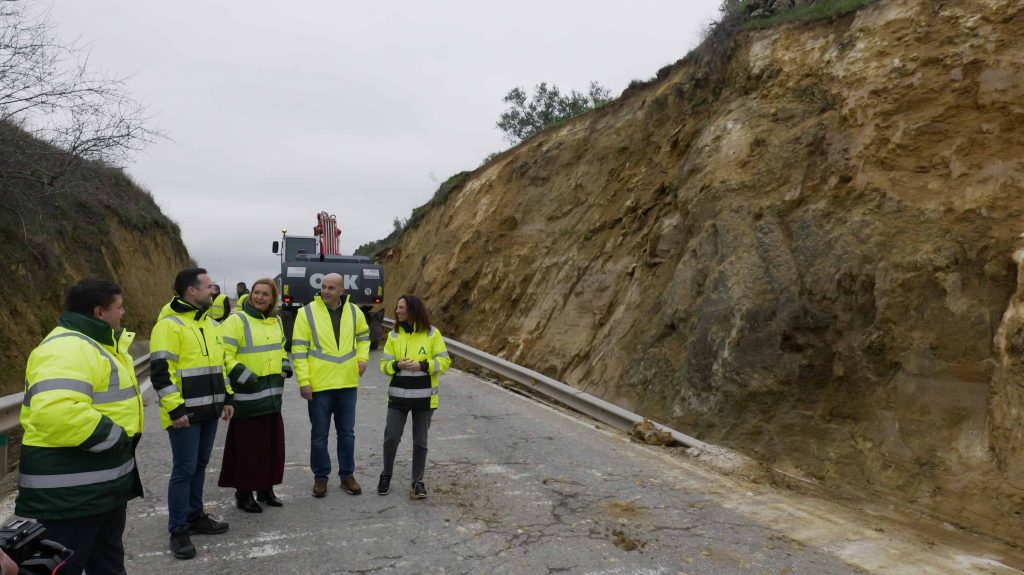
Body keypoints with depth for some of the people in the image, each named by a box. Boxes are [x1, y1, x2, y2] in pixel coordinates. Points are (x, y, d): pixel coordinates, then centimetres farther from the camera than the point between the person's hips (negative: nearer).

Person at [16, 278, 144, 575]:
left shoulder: (96, 343, 14)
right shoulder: (66, 348, -22)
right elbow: (56, 411, -36)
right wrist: (115, 437, -26)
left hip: (106, 483, 11)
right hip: (68, 491, -11)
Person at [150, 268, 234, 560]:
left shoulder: (209, 323, 13)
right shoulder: (169, 325, -15)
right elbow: (160, 372, -19)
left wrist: (226, 398, 17)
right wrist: (175, 409, -20)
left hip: (209, 411, 8)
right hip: (185, 414, -8)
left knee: (199, 465, 17)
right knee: (184, 469, -1)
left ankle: (194, 516, 31)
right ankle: (178, 530, 11)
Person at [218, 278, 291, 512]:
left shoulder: (276, 321, 12)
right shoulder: (236, 320, -11)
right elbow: (225, 355, -15)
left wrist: (285, 368, 9)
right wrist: (245, 377, -22)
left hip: (272, 394, 7)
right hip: (247, 396, -7)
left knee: (272, 443, 13)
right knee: (247, 445, 0)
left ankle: (266, 489, 28)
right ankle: (243, 494, 14)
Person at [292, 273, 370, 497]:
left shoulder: (354, 311, 2)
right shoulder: (307, 312, -8)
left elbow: (363, 335, 21)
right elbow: (298, 349, -9)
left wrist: (362, 358, 7)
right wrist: (303, 381, -14)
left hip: (348, 384, 3)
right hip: (319, 385, -3)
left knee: (347, 433, 13)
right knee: (319, 434, 8)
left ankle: (347, 475, 26)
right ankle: (321, 477, 24)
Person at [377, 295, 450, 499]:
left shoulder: (432, 334, -5)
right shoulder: (393, 335, 3)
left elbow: (444, 361, -5)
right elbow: (384, 364, 3)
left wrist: (423, 365, -20)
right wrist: (397, 365, -18)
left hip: (424, 397, -2)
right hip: (398, 396, 2)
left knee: (420, 441, 7)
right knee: (391, 438, 1)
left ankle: (417, 482, 19)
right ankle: (386, 476, 23)